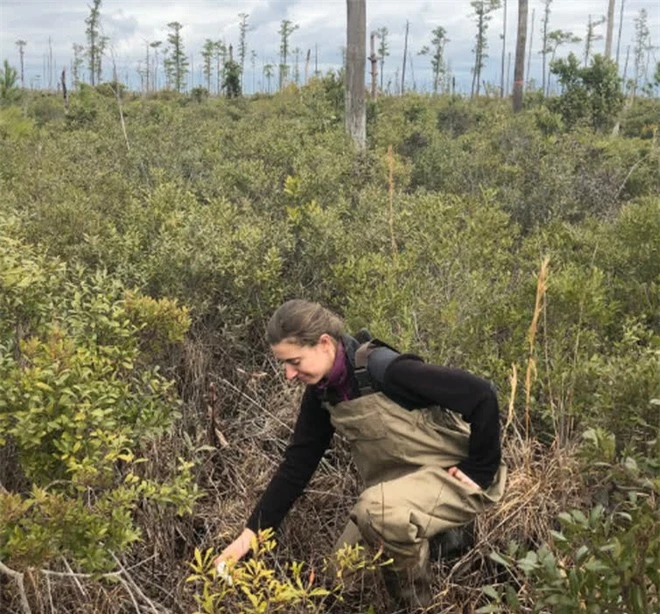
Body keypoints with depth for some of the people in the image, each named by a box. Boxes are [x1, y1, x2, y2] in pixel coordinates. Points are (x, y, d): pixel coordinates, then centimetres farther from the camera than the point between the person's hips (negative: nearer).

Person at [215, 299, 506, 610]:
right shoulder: (322, 392, -5)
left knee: (377, 509, -35)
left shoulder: (385, 370, -29)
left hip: (452, 474, -8)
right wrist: (250, 533, -6)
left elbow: (481, 395, -30)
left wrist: (479, 471, -21)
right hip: (398, 482, 8)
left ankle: (417, 601, -7)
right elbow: (297, 465, -1)